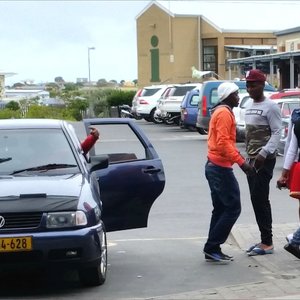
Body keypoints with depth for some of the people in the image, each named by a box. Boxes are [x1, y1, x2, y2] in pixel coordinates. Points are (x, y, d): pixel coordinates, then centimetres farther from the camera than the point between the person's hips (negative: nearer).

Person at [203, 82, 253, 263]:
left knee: (221, 209, 12)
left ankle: (213, 250, 12)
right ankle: (212, 247, -6)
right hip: (221, 168, -10)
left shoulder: (221, 112, 18)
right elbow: (223, 143, -23)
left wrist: (239, 158, 16)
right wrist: (241, 162, -26)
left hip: (215, 166, 10)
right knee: (233, 209, -7)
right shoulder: (225, 113, -14)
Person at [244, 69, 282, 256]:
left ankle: (267, 243, -7)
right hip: (252, 159, 8)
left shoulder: (270, 107, -9)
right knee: (257, 200, 8)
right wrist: (249, 156, 17)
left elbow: (277, 133, -15)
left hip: (264, 160, -8)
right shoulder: (250, 107, 17)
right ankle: (265, 240, 14)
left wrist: (264, 153, -24)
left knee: (260, 199, -10)